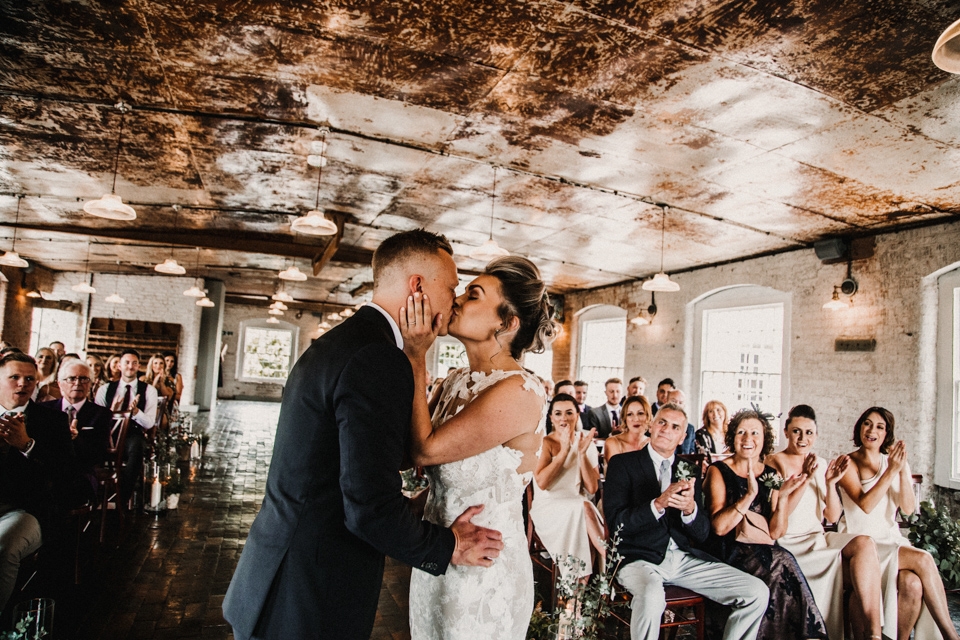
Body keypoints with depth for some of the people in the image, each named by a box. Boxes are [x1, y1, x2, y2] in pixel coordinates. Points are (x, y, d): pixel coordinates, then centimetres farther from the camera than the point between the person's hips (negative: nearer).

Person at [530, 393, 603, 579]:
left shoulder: (586, 443, 4)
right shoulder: (543, 443, -3)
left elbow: (592, 488, -5)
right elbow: (541, 483, -19)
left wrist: (582, 453, -15)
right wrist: (564, 450, -21)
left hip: (578, 510, 3)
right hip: (547, 508, -2)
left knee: (585, 508, -34)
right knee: (583, 507, -33)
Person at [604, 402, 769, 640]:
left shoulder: (689, 470, 12)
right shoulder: (623, 464, 0)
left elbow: (701, 535, 7)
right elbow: (615, 522, -10)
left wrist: (690, 509, -15)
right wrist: (657, 504, -23)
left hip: (685, 558, 5)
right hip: (640, 558, -4)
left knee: (758, 593, -9)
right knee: (651, 597, -37)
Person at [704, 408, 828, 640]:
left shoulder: (771, 475, 10)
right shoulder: (719, 471, -2)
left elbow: (776, 533, 3)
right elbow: (719, 527, -14)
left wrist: (783, 496, -12)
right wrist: (749, 495, -24)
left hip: (763, 552, 4)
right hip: (728, 553, -4)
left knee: (782, 564, -28)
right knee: (782, 561, -27)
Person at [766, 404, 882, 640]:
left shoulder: (821, 465, 13)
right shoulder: (774, 463, -5)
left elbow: (833, 517, 9)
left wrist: (830, 484, -8)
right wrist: (805, 479, -19)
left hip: (817, 539, 6)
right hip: (788, 543, -5)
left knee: (864, 543, -23)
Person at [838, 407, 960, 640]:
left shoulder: (896, 462, 11)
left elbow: (908, 508, -1)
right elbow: (866, 504, -15)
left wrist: (903, 470, -14)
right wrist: (891, 471, -20)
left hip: (891, 540, 4)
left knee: (912, 583, -28)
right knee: (923, 559, -26)